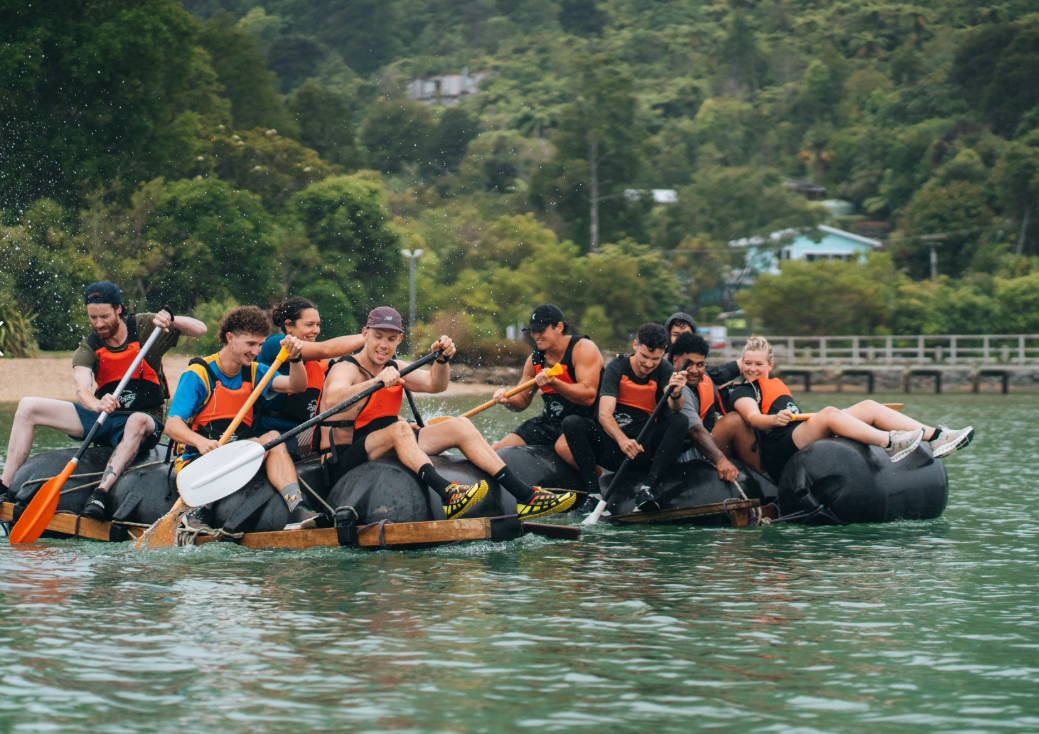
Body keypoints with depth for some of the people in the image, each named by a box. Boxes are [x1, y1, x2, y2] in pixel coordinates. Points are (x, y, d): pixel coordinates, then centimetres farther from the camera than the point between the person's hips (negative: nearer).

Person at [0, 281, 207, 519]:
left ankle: (101, 493, -54)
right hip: (103, 419, 3)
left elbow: (200, 329, -8)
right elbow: (82, 390, -24)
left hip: (145, 420, -3)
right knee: (28, 407, -8)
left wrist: (170, 320, -28)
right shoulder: (87, 349, -5)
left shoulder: (143, 328, -7)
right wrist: (97, 404, -48)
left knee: (137, 422, -43)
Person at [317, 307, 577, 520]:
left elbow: (434, 384, 0)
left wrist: (442, 360, -21)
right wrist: (376, 382, -49)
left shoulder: (395, 368, 13)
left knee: (459, 427, -2)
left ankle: (524, 496, -12)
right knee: (399, 428, -35)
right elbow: (332, 399, -35)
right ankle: (446, 494, -58)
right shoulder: (346, 369, -12)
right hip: (344, 463, -8)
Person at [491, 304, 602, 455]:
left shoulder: (583, 349, -13)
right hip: (549, 421, 7)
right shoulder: (535, 358, 7)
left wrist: (553, 383, -37)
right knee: (496, 451, -6)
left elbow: (588, 396, -24)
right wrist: (507, 400, -11)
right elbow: (522, 401, 13)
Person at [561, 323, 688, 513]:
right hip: (613, 444, -1)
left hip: (645, 449, 1)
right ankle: (593, 493, -32)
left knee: (680, 421, -24)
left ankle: (648, 487, -35)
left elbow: (676, 408, -17)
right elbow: (604, 414, -19)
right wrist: (622, 440, -39)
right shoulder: (617, 368, -5)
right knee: (572, 423, -24)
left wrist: (676, 395, -42)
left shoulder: (663, 370, 1)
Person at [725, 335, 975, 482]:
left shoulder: (775, 384, 30)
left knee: (868, 407, -3)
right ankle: (889, 443, -49)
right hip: (779, 453, -9)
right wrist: (774, 420, -38)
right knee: (828, 413, -34)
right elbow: (753, 417, -18)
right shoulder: (742, 393, 3)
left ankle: (935, 437, -16)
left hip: (802, 440, 9)